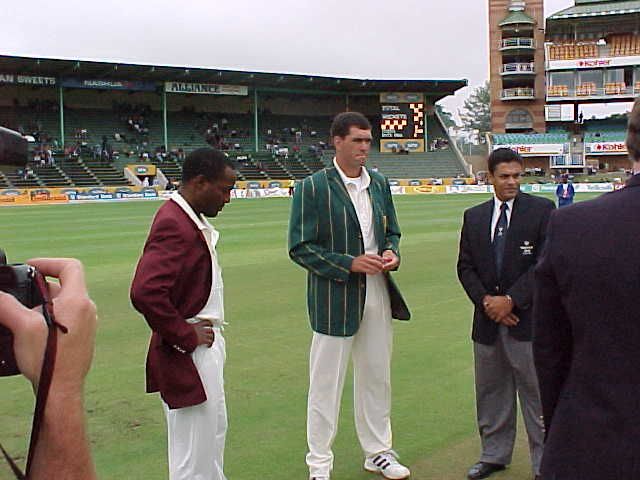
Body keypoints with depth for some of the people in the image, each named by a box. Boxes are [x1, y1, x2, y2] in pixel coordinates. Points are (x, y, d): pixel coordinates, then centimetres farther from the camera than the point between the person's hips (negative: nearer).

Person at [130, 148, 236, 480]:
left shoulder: (189, 219, 8)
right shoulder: (174, 225, -23)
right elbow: (145, 293, -34)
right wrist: (186, 337, -21)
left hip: (206, 347, 10)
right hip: (190, 357, -10)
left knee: (215, 431, 25)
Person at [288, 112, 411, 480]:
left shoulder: (380, 184, 9)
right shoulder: (313, 187, -9)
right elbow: (300, 247, -11)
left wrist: (391, 253, -4)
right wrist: (350, 264, -19)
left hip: (377, 295, 6)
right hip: (335, 298, -6)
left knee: (377, 378, 16)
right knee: (326, 384, 4)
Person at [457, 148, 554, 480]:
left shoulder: (542, 210, -3)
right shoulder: (474, 217, 10)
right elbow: (465, 266, 9)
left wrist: (511, 300, -15)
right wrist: (485, 300, -7)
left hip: (527, 319, -4)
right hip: (487, 320, 4)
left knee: (537, 394, 3)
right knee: (491, 392, 14)